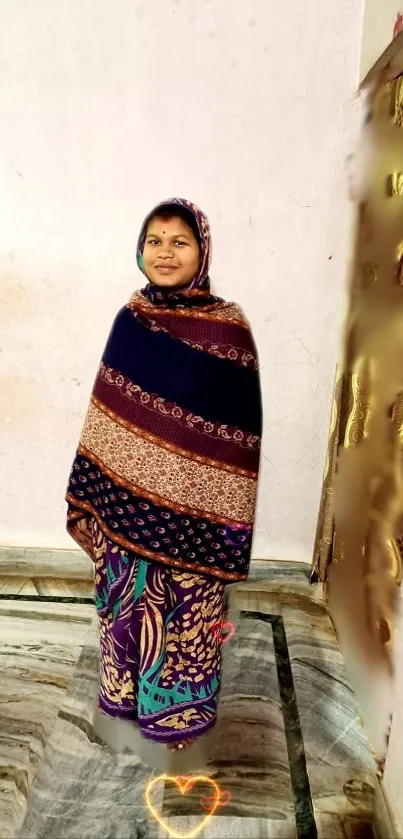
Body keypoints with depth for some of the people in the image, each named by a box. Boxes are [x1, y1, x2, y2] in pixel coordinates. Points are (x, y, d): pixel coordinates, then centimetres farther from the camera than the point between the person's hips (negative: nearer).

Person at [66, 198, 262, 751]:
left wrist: (231, 518, -8)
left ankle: (181, 707, 41)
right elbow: (106, 413, 6)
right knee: (127, 596, 20)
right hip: (129, 498, 4)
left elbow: (242, 429, -9)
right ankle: (128, 689, 48)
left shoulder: (228, 327, -11)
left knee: (185, 604, 14)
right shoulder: (131, 318, 1)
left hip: (191, 506, -3)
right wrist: (93, 491, 8)